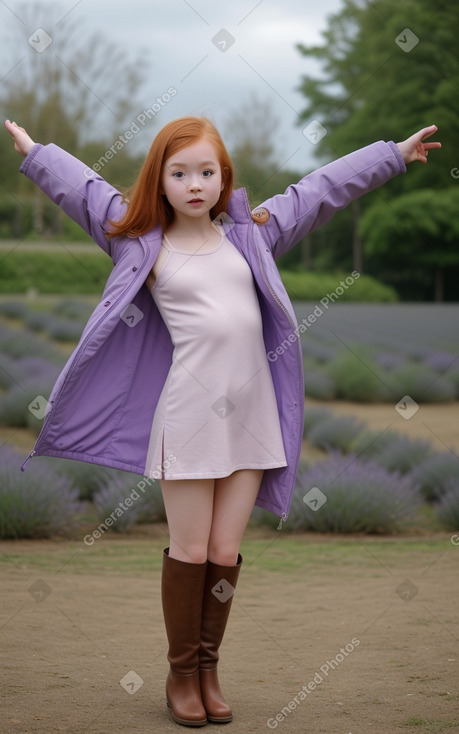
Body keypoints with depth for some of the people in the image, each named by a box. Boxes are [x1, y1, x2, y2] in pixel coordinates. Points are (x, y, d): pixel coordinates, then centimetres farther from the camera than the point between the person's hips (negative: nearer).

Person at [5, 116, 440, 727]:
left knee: (226, 555, 6)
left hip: (251, 417, 3)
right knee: (190, 552, 1)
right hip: (188, 418, -3)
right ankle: (181, 674, 17)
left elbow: (322, 189, 17)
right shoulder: (144, 242, 5)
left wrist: (394, 154, 21)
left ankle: (209, 670, 20)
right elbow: (84, 189, 14)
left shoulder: (250, 234, 13)